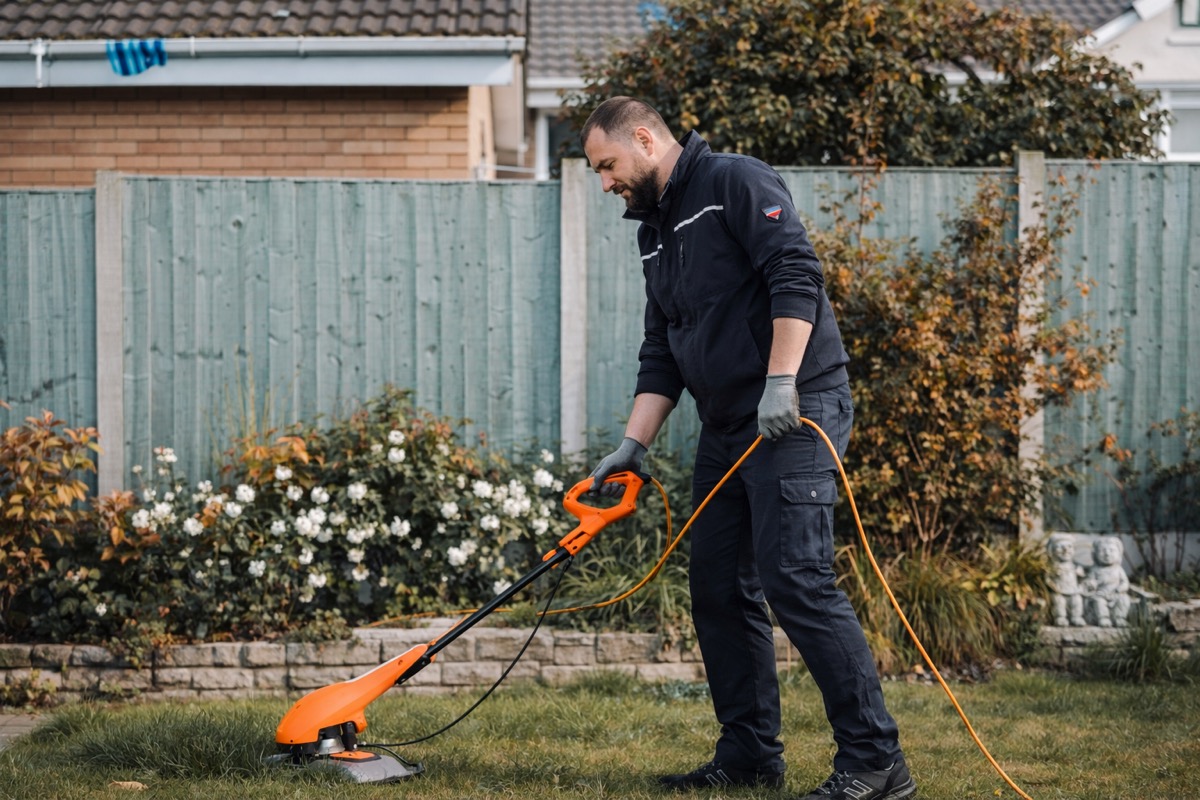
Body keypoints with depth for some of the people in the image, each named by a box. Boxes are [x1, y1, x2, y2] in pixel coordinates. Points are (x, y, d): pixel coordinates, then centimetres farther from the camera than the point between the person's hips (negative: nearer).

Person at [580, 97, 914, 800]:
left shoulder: (736, 182, -7)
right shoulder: (657, 232, 20)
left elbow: (797, 275, -18)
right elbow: (661, 355, 20)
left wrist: (781, 383, -24)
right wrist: (633, 445, 9)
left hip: (796, 414, -10)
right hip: (728, 427, 10)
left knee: (796, 578, -16)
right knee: (718, 586, 9)